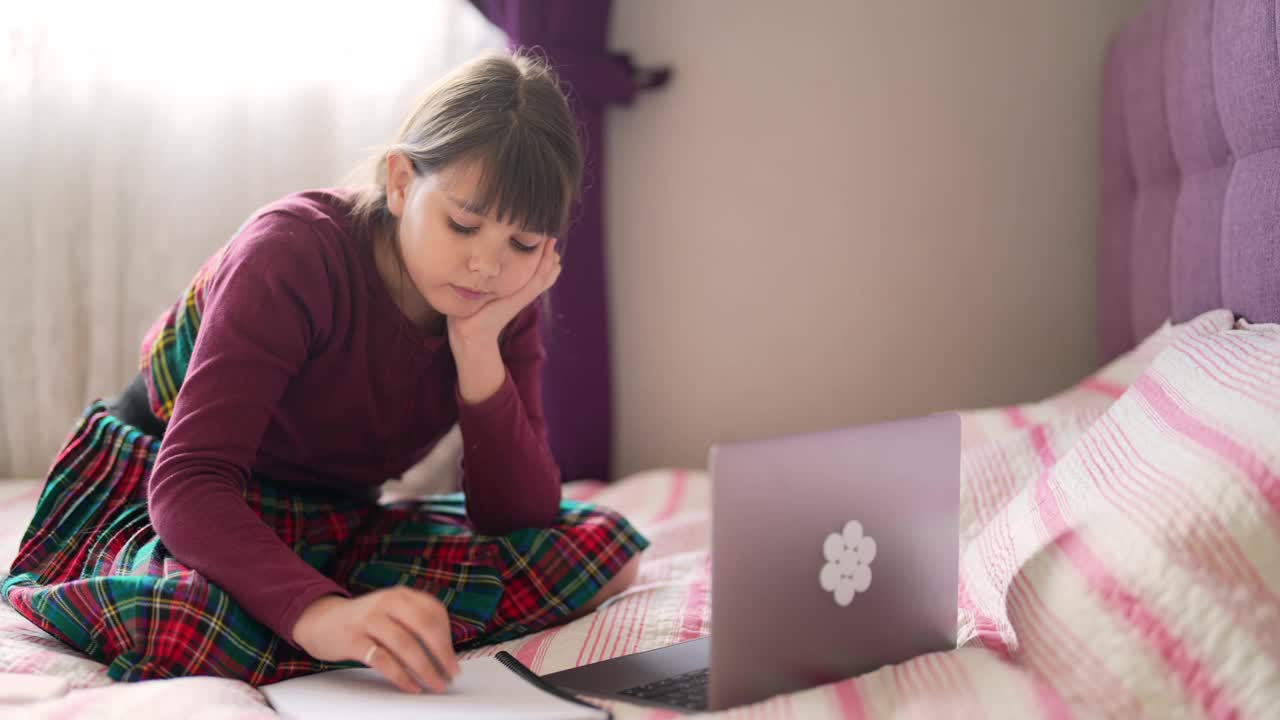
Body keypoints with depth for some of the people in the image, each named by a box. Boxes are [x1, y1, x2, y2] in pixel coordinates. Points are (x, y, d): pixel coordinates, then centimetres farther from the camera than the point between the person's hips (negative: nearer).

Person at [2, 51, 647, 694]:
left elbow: (521, 521, -17)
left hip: (330, 522, 4)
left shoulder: (508, 303, -12)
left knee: (604, 546, -15)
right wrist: (320, 614, -54)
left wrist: (479, 344, -30)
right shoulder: (293, 253, -26)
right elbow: (189, 482, -36)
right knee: (203, 622, -42)